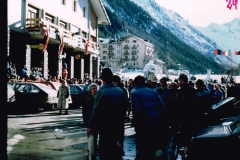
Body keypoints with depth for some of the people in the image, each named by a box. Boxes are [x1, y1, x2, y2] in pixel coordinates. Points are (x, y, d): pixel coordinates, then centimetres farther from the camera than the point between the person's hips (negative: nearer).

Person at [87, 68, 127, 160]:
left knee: (104, 149, 3)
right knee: (113, 146, 19)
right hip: (118, 124, 5)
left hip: (105, 125, -5)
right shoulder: (120, 91, 1)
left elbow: (96, 110, -15)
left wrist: (90, 126, -7)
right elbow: (124, 106, 6)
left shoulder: (101, 91, -14)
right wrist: (121, 121, 16)